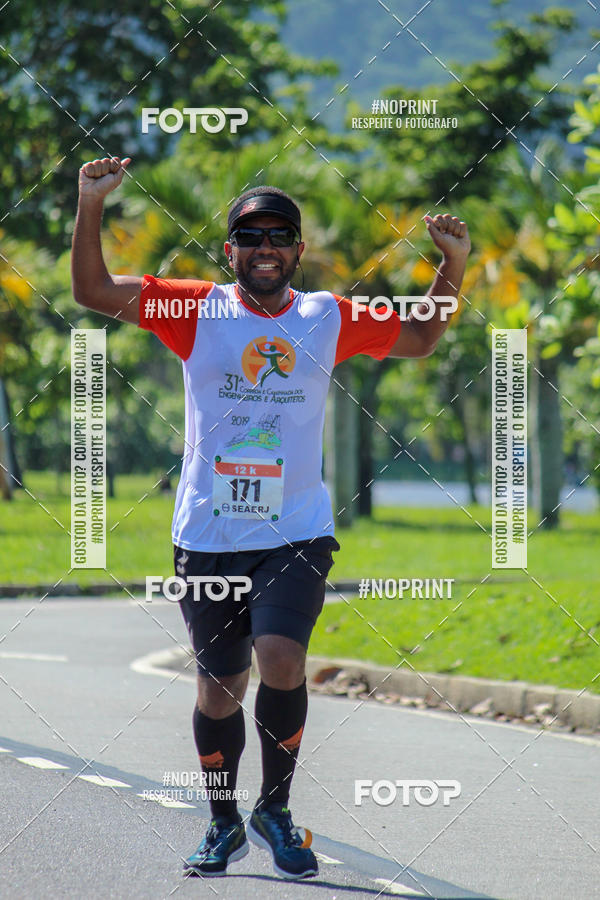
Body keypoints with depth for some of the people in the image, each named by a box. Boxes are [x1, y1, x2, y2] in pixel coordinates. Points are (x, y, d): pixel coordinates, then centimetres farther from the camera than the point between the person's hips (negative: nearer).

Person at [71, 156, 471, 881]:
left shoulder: (328, 319, 5)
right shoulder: (197, 310, 1)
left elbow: (418, 340, 18)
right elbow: (93, 292, -3)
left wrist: (452, 268, 4)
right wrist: (90, 208, -16)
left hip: (296, 534, 0)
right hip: (206, 539, 0)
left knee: (281, 663, -20)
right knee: (217, 689, 6)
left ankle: (275, 810, 2)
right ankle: (224, 825, 27)